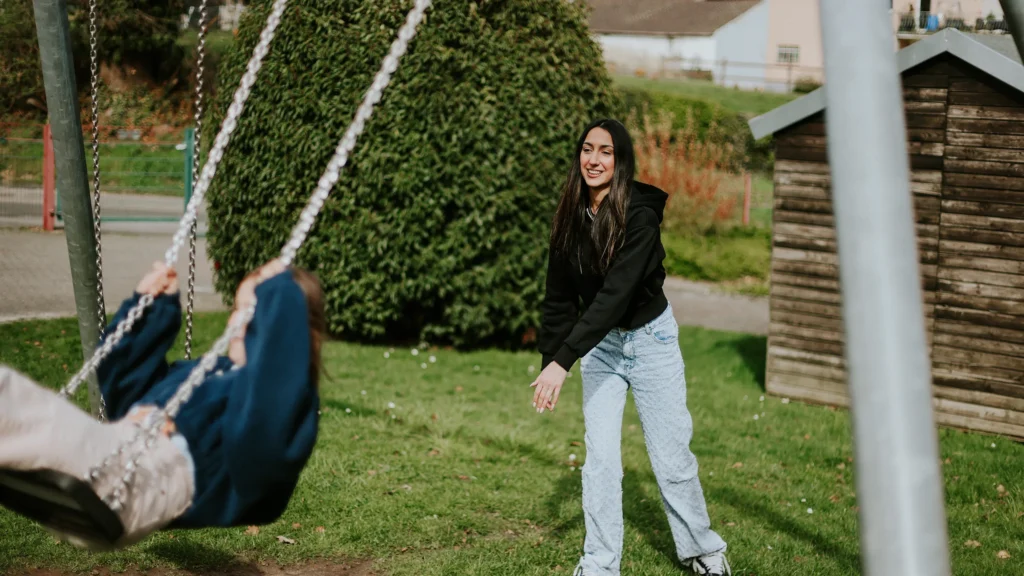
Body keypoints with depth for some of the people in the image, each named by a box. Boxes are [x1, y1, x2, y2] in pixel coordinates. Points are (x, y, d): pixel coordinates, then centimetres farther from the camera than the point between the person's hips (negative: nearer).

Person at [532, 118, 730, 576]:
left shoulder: (640, 215, -24)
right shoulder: (571, 217, -6)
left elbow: (615, 293, -32)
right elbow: (559, 297, 1)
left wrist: (563, 361, -36)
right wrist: (548, 361, -3)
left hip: (649, 338, -4)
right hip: (599, 343, 4)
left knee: (671, 454, 4)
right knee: (600, 458, 1)